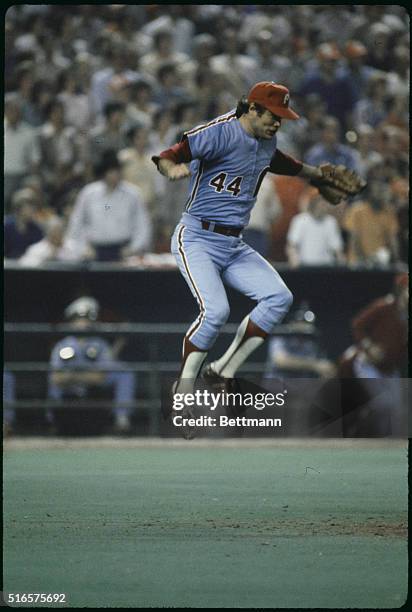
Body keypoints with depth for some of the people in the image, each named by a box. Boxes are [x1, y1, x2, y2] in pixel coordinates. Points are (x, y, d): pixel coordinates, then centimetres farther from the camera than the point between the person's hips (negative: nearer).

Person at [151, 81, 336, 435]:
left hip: (234, 246, 8)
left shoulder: (267, 142, 9)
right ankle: (182, 392, -11)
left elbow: (280, 162, 34)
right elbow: (167, 156, -29)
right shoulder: (220, 132, -17)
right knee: (216, 311, -26)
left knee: (279, 297, -8)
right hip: (197, 240, -8)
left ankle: (224, 371, -4)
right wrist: (172, 169, -52)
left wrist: (318, 175, 47)